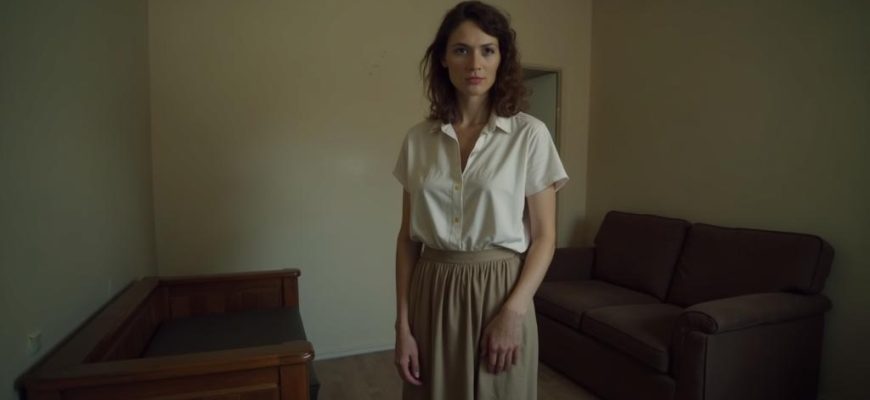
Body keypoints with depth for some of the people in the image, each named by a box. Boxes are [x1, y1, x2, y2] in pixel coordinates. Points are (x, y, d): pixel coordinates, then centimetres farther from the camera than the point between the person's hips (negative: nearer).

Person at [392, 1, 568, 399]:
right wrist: (402, 325, -1)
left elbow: (544, 237, -4)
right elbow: (408, 237, 3)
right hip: (433, 295, 3)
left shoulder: (529, 134, -6)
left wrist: (513, 312, -14)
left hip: (499, 291, -2)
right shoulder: (418, 139, 1)